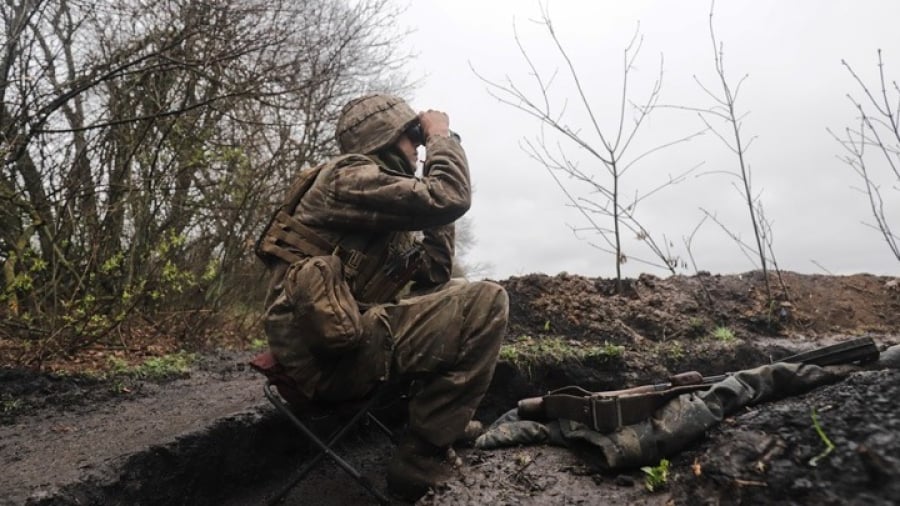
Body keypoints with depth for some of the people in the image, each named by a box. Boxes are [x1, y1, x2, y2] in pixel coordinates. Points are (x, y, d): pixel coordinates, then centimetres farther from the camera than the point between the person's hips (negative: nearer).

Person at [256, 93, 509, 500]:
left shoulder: (382, 210, 20)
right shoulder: (351, 177, -7)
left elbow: (435, 278, 17)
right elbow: (449, 199, -19)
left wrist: (435, 211, 13)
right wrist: (441, 135, -1)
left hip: (343, 339, 10)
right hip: (328, 352, -10)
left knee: (459, 305, 20)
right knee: (485, 303, -16)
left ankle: (441, 419, 14)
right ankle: (419, 462, -10)